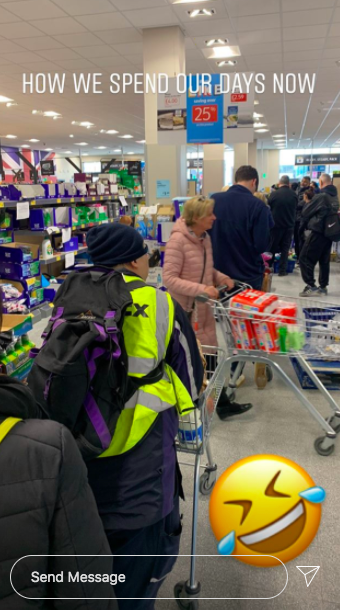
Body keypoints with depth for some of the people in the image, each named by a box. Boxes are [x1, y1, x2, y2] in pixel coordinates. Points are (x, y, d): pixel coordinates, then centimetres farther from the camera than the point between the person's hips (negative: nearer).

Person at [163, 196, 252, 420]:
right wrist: (201, 289, -29)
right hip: (184, 309, -7)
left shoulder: (205, 238, 6)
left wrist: (221, 278, -2)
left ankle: (222, 404, 23)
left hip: (203, 308, 8)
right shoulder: (178, 240, -20)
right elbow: (169, 279, -23)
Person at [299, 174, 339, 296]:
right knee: (324, 260, 14)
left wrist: (303, 225, 14)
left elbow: (305, 212, -6)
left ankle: (310, 285, -8)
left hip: (318, 232, -8)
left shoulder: (320, 196, -13)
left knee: (305, 258, -2)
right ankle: (323, 287, 17)